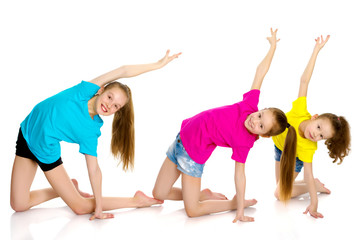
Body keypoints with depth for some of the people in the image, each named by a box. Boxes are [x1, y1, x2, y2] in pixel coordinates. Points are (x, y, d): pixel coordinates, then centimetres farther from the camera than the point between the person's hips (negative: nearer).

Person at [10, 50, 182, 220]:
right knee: (18, 205, 5)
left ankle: (137, 200, 15)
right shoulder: (85, 91, -19)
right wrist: (157, 64, -17)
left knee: (81, 207, -1)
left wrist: (98, 206, -15)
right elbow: (123, 71, -24)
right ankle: (67, 189, 26)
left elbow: (94, 169, -11)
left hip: (47, 153, -1)